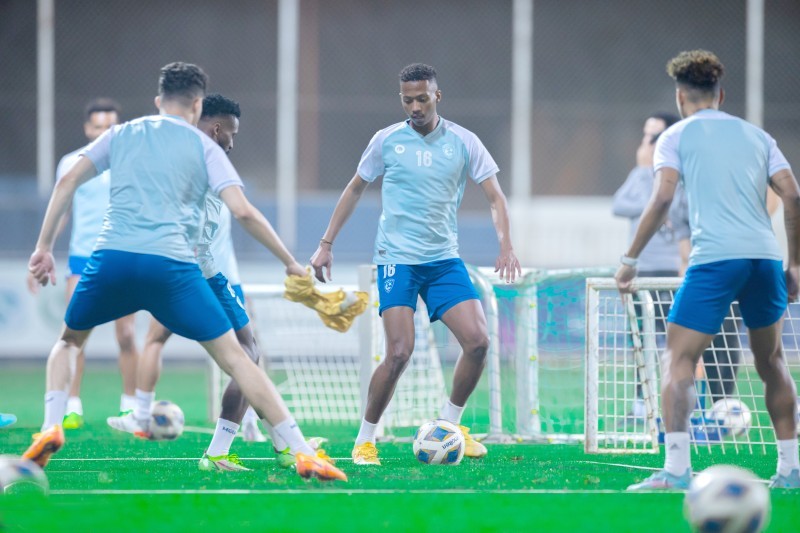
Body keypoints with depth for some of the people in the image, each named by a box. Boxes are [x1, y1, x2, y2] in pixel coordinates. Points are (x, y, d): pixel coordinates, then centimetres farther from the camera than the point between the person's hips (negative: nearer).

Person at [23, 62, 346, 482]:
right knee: (233, 356, 0)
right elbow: (243, 212, 1)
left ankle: (51, 427, 5)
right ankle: (301, 452, -8)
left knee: (69, 340, 28)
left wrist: (44, 247, 17)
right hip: (171, 264, -2)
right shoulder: (204, 147, 12)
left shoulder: (122, 135, 21)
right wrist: (291, 263, 10)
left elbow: (66, 184, 14)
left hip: (111, 257, 2)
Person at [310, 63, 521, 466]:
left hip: (444, 259, 2)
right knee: (399, 353, -16)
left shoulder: (463, 142, 1)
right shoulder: (387, 141, 1)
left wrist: (505, 245, -16)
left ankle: (449, 425, 11)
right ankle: (364, 440, 0)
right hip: (397, 259, -2)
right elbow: (355, 189, 12)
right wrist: (326, 244, 9)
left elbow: (495, 197, 1)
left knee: (477, 341, -11)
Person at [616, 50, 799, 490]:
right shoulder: (756, 136, 20)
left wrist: (629, 259, -2)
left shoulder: (676, 136, 10)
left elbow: (663, 197, -5)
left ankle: (676, 469, -20)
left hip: (714, 258, -4)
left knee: (678, 359, -4)